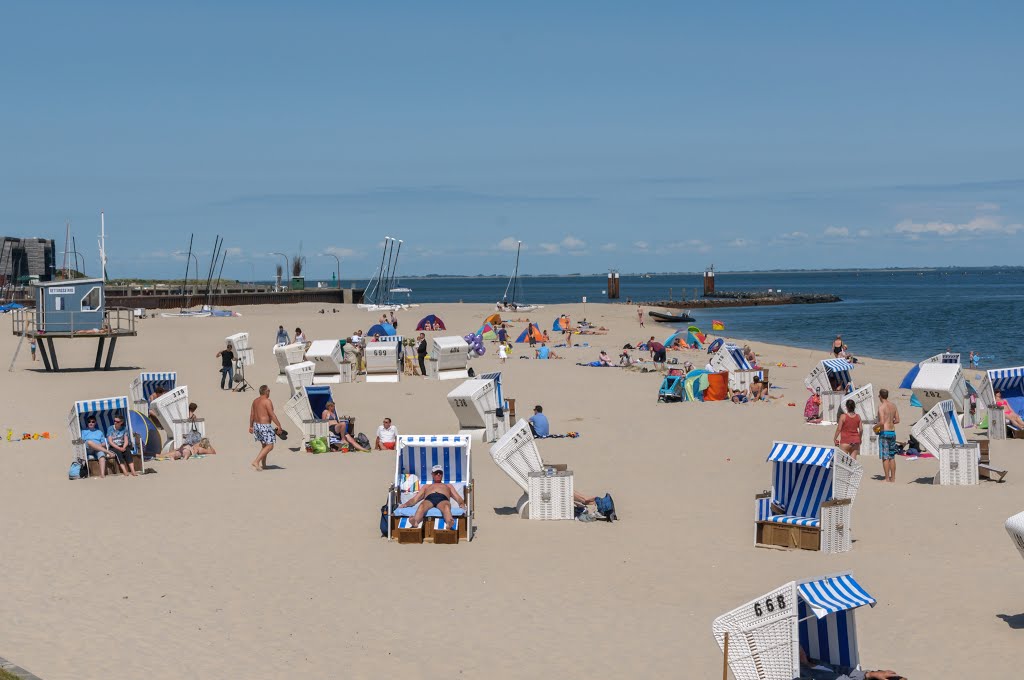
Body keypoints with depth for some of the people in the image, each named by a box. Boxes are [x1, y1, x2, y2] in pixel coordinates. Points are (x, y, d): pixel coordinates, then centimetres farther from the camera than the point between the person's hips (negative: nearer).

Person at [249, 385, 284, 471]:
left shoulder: (255, 401, 10)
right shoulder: (267, 401, -15)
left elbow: (252, 414, 13)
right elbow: (272, 415, -19)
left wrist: (251, 426, 21)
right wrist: (279, 426, -16)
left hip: (256, 425, 9)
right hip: (265, 426, -9)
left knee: (264, 445, 19)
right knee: (269, 446, -5)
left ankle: (263, 465, 20)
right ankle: (256, 461, -16)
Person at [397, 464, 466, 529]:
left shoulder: (448, 486, 43)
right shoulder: (426, 486, 44)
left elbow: (458, 498, 27)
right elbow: (415, 499, 29)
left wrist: (462, 504, 1)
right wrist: (406, 504, 6)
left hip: (443, 499, -1)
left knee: (446, 506, -42)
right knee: (422, 505, -41)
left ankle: (449, 523, -75)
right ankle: (415, 522, -72)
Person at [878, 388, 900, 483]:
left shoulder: (881, 406, -13)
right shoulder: (893, 405, 9)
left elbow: (881, 422, -21)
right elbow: (897, 420, 13)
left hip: (884, 432, -7)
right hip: (892, 432, 7)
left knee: (885, 457, -4)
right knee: (892, 457, 13)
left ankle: (887, 479, -5)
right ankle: (893, 478, 16)